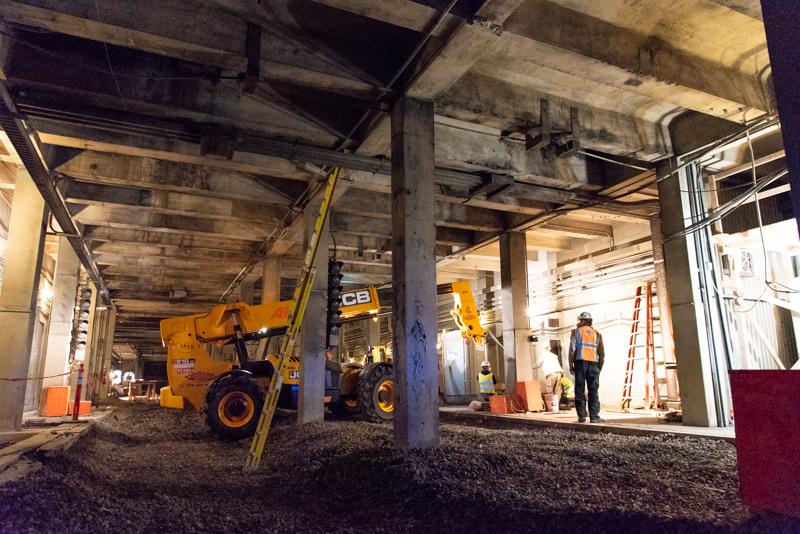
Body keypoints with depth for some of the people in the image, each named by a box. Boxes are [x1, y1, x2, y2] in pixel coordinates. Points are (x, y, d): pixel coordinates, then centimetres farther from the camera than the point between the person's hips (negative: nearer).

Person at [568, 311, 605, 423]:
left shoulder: (576, 332, 6)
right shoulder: (597, 334, 14)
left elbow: (572, 349, -4)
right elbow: (602, 353, 11)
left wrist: (571, 365, 1)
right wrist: (599, 368, 16)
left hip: (580, 363, -2)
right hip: (593, 364, 2)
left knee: (580, 390, 1)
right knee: (593, 391, 3)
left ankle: (581, 416, 0)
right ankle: (594, 416, -1)